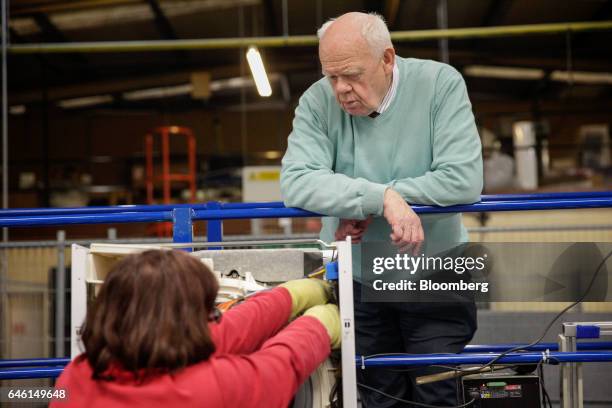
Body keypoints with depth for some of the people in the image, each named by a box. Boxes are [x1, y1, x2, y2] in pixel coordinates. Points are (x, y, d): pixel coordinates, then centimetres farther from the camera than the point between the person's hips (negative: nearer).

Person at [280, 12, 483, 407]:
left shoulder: (440, 84, -12)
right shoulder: (317, 101, -8)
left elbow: (464, 179, -21)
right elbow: (295, 182, -22)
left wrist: (365, 206, -20)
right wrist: (384, 198, -32)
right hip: (357, 282, 1)